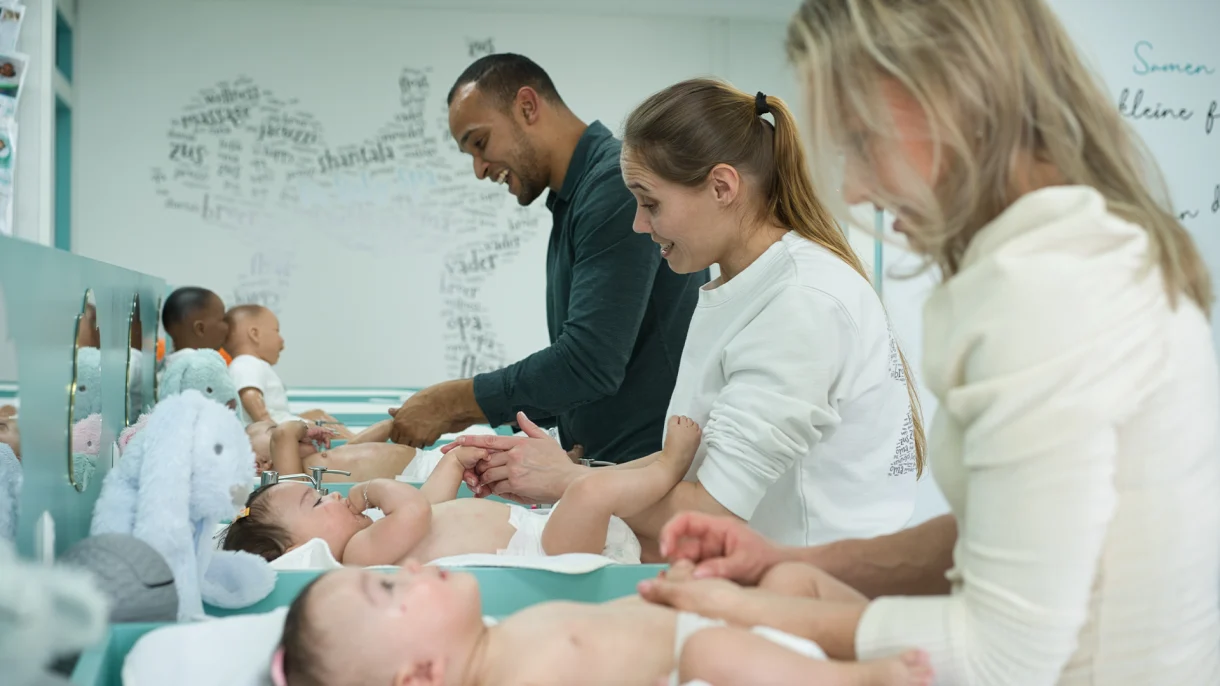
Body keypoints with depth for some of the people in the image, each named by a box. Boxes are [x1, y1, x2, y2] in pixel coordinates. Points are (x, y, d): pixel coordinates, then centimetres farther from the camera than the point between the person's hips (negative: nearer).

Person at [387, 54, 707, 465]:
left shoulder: (615, 185, -15)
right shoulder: (573, 201, 15)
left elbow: (589, 364, -22)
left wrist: (452, 401, -11)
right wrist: (472, 411, 8)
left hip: (655, 470, -8)